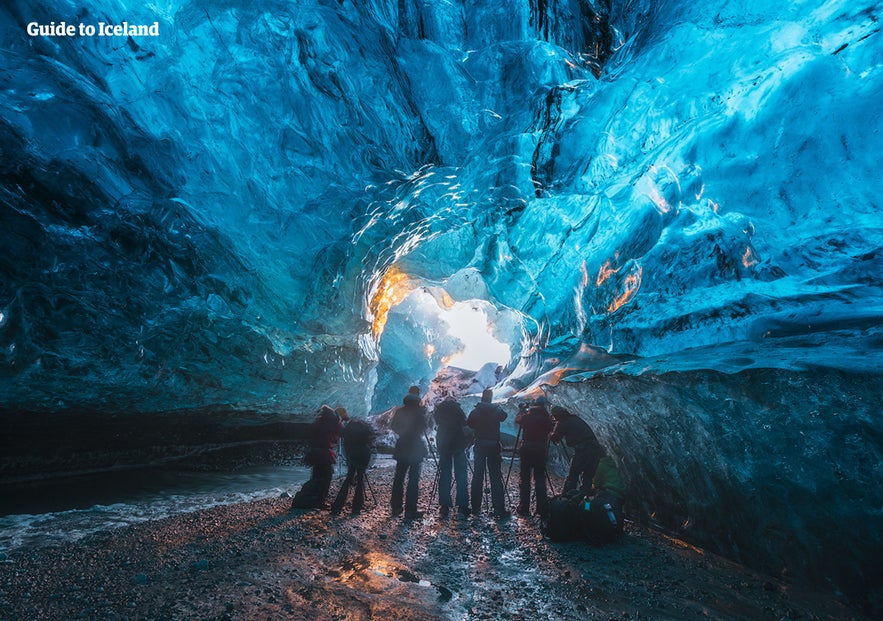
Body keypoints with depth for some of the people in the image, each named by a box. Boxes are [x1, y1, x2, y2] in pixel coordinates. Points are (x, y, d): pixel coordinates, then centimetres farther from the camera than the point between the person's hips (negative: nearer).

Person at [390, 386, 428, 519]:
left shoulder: (400, 410, 1)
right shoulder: (420, 410, -13)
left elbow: (392, 425, 5)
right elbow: (424, 429, -11)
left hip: (402, 447, 5)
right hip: (415, 447, -5)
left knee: (399, 477, 14)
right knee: (413, 479, 0)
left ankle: (396, 508, 20)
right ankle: (410, 510, 0)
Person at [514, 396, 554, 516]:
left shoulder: (527, 415, -3)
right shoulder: (546, 417, -4)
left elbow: (517, 420, 16)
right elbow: (549, 430, 8)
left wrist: (522, 410, 29)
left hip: (526, 449, -1)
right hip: (541, 450, 1)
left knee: (525, 479, 5)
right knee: (540, 479, 9)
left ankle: (524, 508, 4)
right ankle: (542, 508, 8)